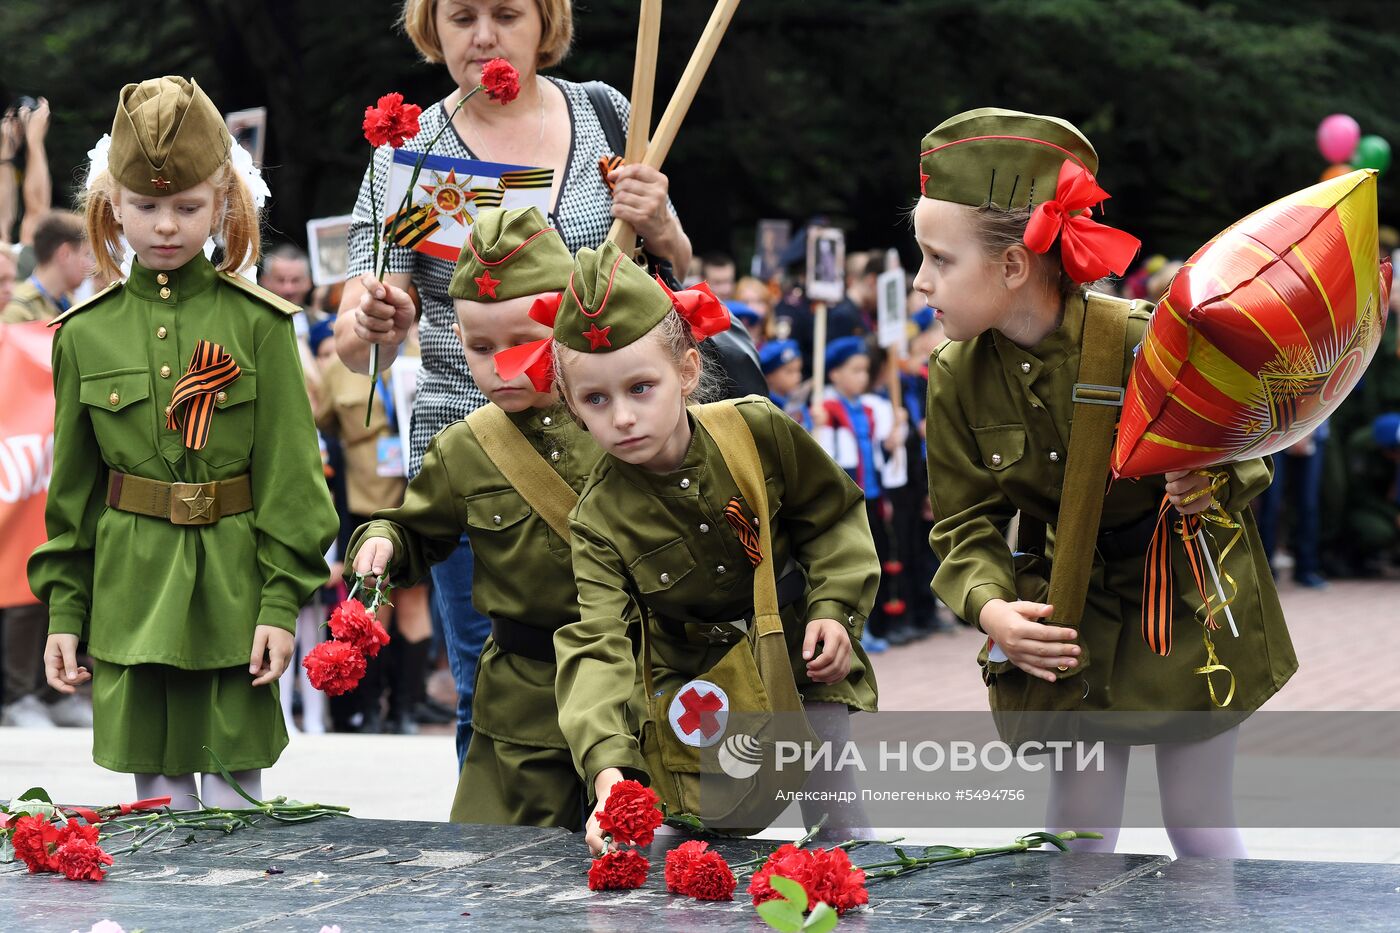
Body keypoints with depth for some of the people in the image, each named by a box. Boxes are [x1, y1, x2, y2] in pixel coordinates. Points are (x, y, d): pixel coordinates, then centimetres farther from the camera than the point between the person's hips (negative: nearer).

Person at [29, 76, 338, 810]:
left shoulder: (257, 325, -3)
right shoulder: (85, 335, 4)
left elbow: (290, 473, -2)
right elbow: (72, 487, 9)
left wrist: (282, 601, -7)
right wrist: (63, 611, 7)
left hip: (231, 586, -2)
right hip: (130, 591, 2)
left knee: (234, 789, 2)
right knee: (156, 795, 7)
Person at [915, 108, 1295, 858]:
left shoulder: (1140, 340, -23)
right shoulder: (959, 375, -12)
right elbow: (964, 521, -4)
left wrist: (1212, 488, -30)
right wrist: (990, 606, -23)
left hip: (1183, 604, -3)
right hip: (1068, 619, 3)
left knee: (1199, 824, 4)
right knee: (1078, 826, 3)